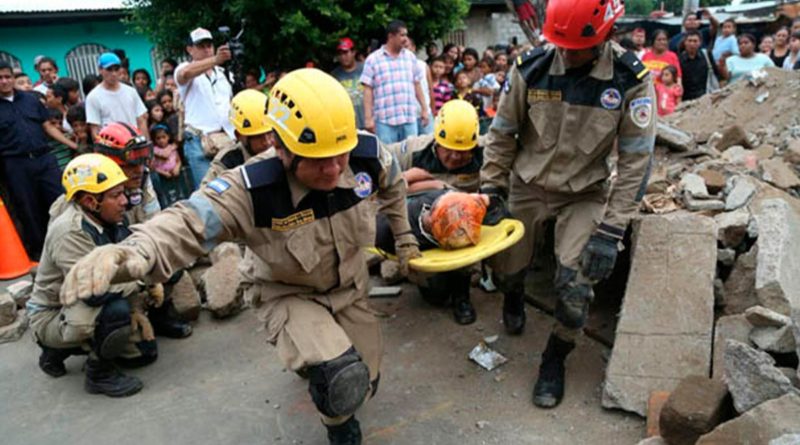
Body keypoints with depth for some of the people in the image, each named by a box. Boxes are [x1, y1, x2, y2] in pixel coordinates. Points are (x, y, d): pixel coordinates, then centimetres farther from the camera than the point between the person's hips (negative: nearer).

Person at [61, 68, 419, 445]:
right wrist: (134, 251, -67)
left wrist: (403, 236, 10)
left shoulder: (368, 154, -22)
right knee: (344, 381, -29)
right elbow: (188, 223, -45)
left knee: (364, 384, 17)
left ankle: (310, 355, 54)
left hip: (351, 290, 5)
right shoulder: (253, 189, -35)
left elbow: (393, 184, 1)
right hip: (293, 296, -4)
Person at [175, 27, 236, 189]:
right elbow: (185, 73, -23)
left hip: (228, 139, 5)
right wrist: (215, 60, -38)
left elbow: (232, 103, 23)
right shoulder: (184, 68, 3)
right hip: (200, 141, -4)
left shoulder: (222, 73, 19)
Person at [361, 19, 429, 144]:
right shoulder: (373, 59, 0)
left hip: (410, 118, 4)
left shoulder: (410, 57, 12)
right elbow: (368, 90, -2)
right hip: (385, 120, -3)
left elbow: (417, 85, 16)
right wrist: (368, 118, -7)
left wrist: (424, 109, 13)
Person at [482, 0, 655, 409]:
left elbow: (635, 161, -14)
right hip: (527, 185, 2)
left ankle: (554, 360, 15)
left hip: (584, 193, -1)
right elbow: (501, 134, -3)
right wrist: (491, 192, -6)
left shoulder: (632, 80, -17)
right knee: (505, 271, 8)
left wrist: (611, 231, -19)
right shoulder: (531, 67, -14)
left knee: (575, 284, -14)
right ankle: (515, 300, 48)